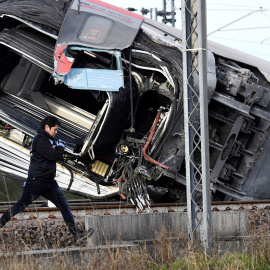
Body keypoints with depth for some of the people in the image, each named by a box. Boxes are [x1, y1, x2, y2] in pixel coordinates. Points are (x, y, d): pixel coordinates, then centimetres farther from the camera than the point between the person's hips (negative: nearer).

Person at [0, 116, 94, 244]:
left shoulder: (47, 140, 18)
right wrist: (61, 146, -2)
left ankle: (76, 234, -4)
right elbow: (54, 156, -20)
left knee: (64, 205, 0)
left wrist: (57, 146, 9)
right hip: (36, 181, -9)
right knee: (21, 206, -3)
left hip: (49, 182, 9)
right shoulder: (40, 139, -15)